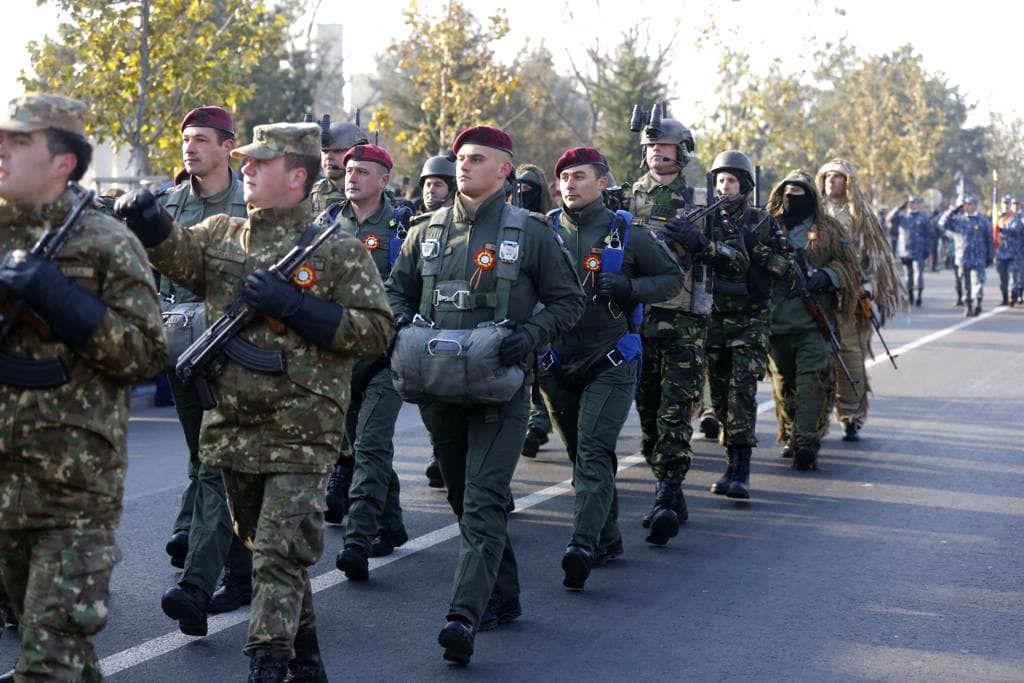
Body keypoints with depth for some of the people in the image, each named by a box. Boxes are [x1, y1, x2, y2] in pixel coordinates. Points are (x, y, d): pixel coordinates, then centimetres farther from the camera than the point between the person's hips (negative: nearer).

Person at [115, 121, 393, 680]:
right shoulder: (222, 235, 11)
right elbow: (175, 251, -4)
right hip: (232, 426, 6)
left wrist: (290, 305, -16)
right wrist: (146, 219, -25)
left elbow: (377, 329, -9)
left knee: (279, 556, -10)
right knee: (264, 548, 16)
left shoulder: (339, 251, -4)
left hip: (300, 436, -6)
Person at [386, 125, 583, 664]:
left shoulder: (531, 234, 0)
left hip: (500, 387, -5)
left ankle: (465, 614, -23)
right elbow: (396, 290, 21)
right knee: (464, 499, 14)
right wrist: (405, 327, 0)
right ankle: (502, 596, 29)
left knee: (484, 502, -14)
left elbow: (568, 301, 4)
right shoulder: (428, 231, 10)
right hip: (438, 387, 5)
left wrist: (529, 336, -13)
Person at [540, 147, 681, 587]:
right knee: (580, 453, 13)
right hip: (559, 362, 4)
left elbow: (672, 279, 6)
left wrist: (629, 287, -12)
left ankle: (584, 546, -24)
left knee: (594, 451, -16)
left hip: (611, 362, -4)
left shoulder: (627, 233, -2)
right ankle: (607, 538, 26)